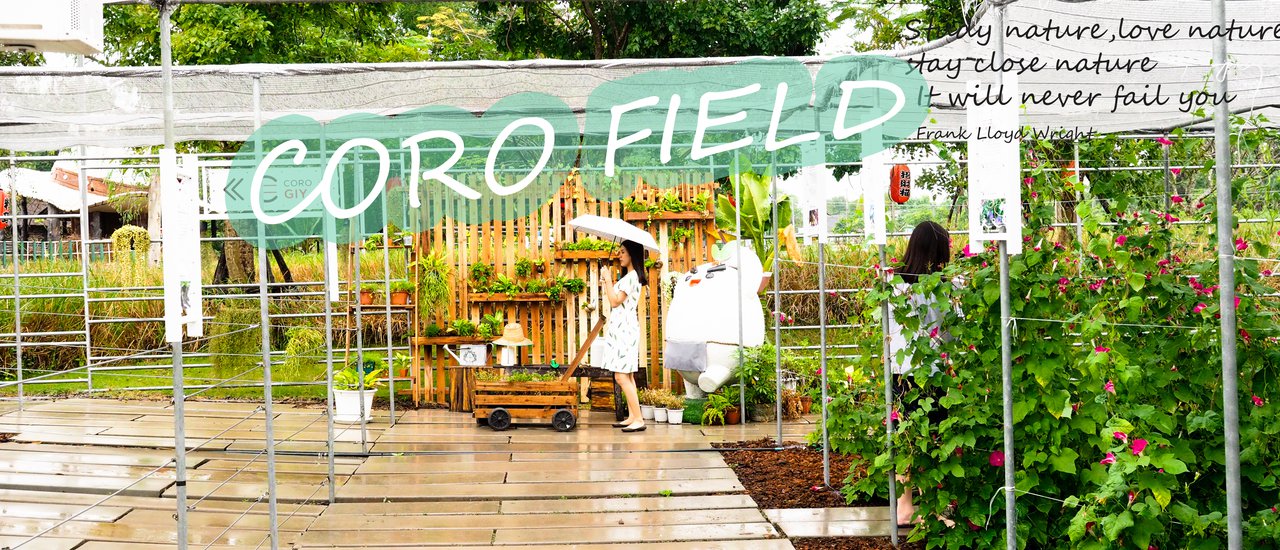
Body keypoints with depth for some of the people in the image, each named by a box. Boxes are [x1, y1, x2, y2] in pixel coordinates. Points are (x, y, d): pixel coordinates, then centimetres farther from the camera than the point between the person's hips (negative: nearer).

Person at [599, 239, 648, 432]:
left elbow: (615, 301, -17)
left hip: (624, 328, -11)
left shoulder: (631, 276, -14)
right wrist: (610, 283, 14)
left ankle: (638, 419, -13)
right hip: (622, 327, 11)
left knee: (622, 376, -12)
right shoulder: (630, 276, 18)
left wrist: (608, 280, -11)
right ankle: (632, 416, 11)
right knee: (627, 376, 10)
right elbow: (617, 299, 20)